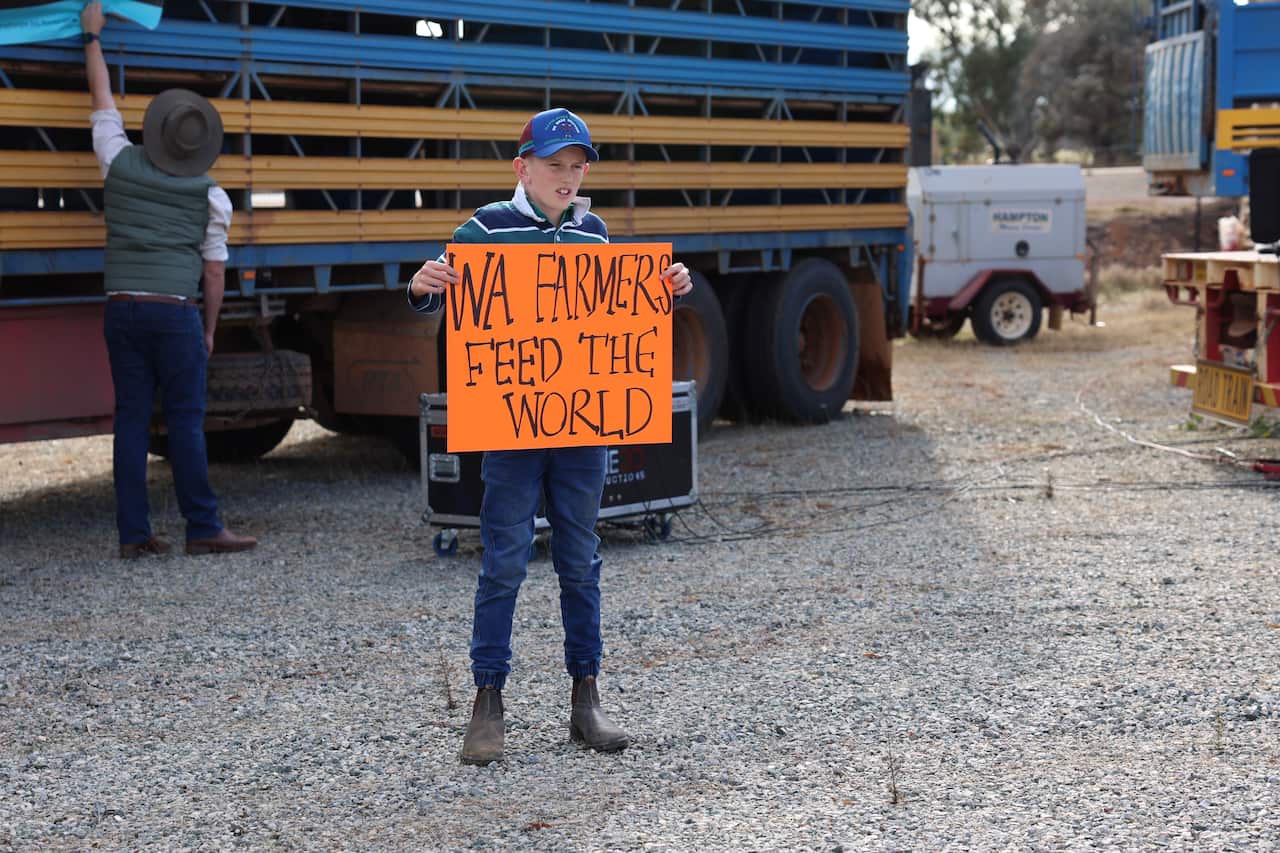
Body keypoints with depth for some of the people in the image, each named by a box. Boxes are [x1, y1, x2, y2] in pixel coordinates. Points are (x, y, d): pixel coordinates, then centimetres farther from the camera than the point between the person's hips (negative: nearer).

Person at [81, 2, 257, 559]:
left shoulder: (122, 164, 4)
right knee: (186, 420, -1)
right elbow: (214, 271, 4)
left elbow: (102, 99, 18)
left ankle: (133, 533, 4)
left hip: (121, 309, 3)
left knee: (131, 419, 4)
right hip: (175, 312, -3)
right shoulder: (211, 196, 0)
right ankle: (203, 529, 1)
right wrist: (209, 329, 15)